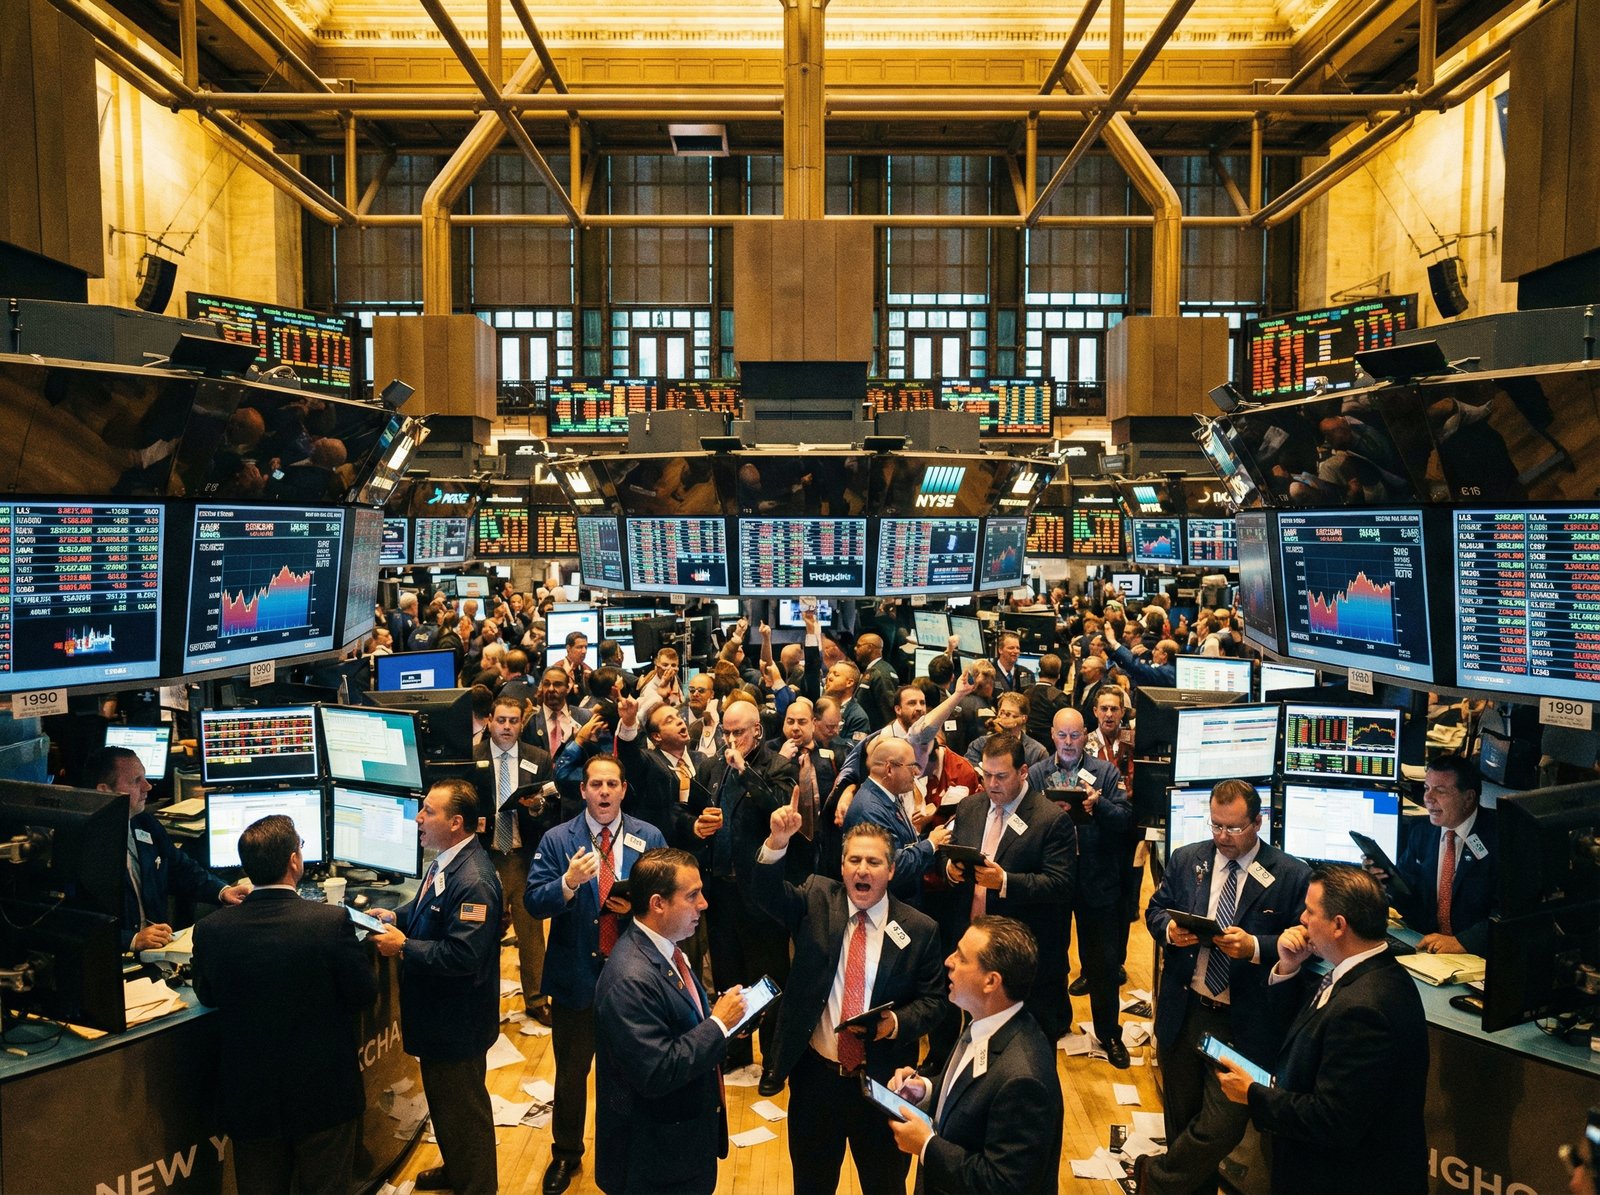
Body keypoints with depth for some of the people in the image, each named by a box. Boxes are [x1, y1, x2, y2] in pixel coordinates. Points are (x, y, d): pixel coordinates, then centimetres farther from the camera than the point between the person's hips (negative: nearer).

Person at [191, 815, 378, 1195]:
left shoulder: (210, 930, -15)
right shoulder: (332, 921, -23)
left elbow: (207, 997, 4)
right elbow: (365, 993, -11)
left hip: (249, 1100, 3)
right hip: (323, 1093, -2)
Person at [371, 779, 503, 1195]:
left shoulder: (473, 881, -31)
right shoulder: (445, 861, 1)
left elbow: (463, 956, -32)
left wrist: (403, 949, -24)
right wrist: (396, 916, 3)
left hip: (456, 1020, -10)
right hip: (438, 1011, 10)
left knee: (463, 1109, 10)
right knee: (443, 1099, 27)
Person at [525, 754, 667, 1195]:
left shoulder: (649, 838, -3)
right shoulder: (557, 840, -6)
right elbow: (533, 902, -13)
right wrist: (569, 883, -31)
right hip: (576, 975, 0)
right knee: (571, 1071, 16)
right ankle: (565, 1155, 38)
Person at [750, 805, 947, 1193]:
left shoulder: (919, 929, -7)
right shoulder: (817, 900, -4)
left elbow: (933, 999, 0)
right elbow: (768, 893, -20)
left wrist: (898, 1022, -21)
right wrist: (777, 841, -39)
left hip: (882, 1081, -1)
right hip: (814, 1073, 1)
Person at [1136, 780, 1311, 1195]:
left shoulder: (1292, 876, -7)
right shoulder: (1186, 859, 4)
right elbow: (1155, 909, 12)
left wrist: (1254, 947, -22)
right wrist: (1169, 929, -10)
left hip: (1243, 1024, -3)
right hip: (1183, 1013, 4)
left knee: (1220, 1128, -5)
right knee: (1181, 1120, 17)